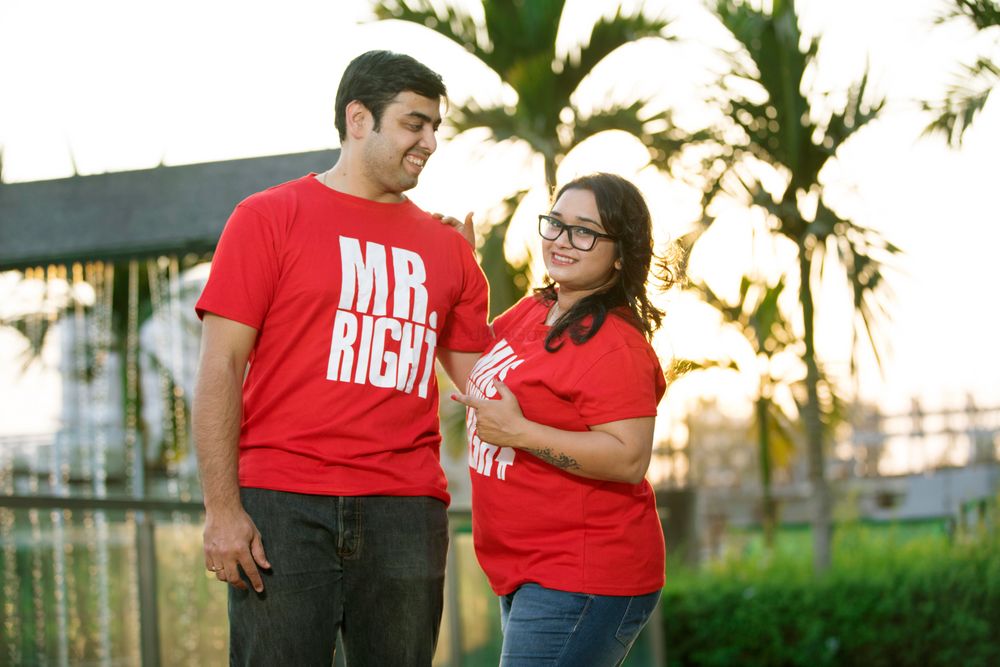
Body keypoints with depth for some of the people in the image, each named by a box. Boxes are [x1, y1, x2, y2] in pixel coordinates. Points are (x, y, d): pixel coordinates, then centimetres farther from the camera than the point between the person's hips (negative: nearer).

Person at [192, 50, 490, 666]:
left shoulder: (447, 250, 16)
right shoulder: (270, 217, 5)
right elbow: (221, 367, -1)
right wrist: (222, 508, -9)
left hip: (406, 510, 4)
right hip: (284, 505, -3)